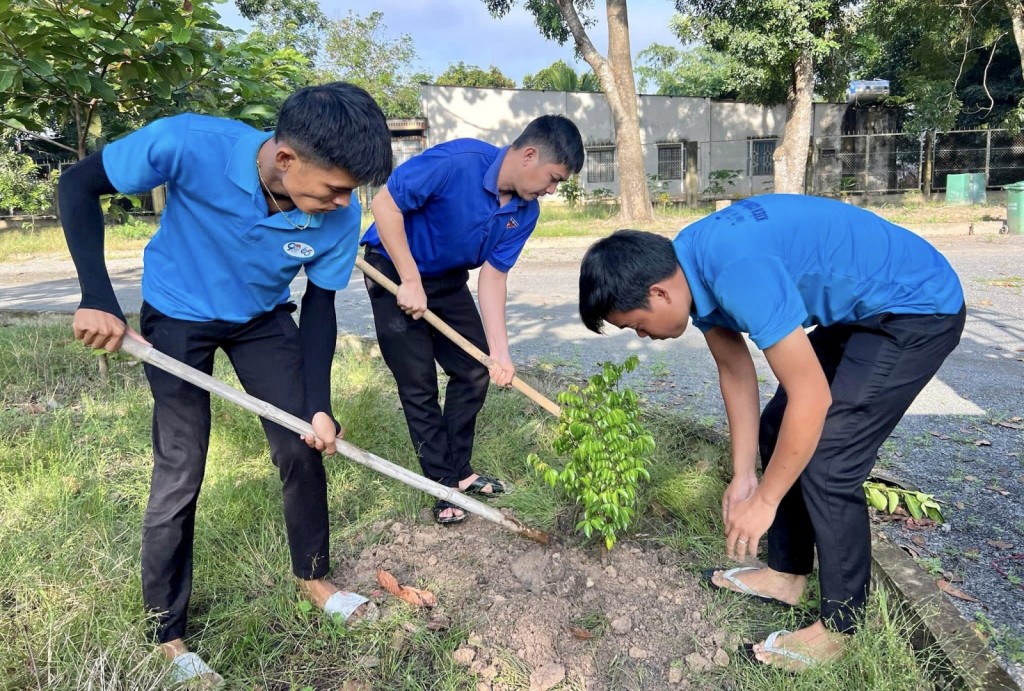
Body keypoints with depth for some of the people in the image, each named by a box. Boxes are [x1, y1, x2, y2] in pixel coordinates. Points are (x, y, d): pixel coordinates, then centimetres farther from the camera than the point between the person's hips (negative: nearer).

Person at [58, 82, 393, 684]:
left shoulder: (340, 215, -26)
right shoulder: (191, 144, -34)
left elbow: (319, 307, -11)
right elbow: (79, 185, -19)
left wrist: (319, 406, -16)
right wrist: (98, 299, -27)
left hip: (263, 319, 3)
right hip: (177, 318, -2)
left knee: (303, 448, 3)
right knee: (180, 472, -2)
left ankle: (314, 576, 28)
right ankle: (166, 633, 18)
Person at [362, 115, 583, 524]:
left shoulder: (525, 212, -10)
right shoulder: (457, 162, -30)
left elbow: (493, 276, -9)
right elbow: (384, 204, -26)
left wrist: (500, 351, -17)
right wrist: (411, 281, -27)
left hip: (448, 280, 7)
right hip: (395, 272, -6)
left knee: (475, 372, 7)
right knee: (419, 385, -2)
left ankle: (459, 470, 24)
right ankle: (444, 485, 13)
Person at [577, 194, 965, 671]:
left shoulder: (737, 270, -35)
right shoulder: (690, 267, -6)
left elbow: (811, 397, -30)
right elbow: (735, 369, 4)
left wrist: (764, 500, -18)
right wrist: (742, 475, 5)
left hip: (918, 307, -9)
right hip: (860, 309, 9)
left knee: (827, 461, -11)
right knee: (776, 430, 9)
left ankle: (839, 626, 8)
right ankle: (786, 572, 26)